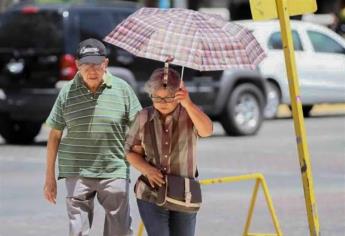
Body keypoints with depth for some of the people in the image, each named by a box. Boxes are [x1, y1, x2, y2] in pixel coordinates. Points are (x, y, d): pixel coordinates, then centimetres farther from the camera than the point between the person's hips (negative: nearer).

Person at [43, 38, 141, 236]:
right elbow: (55, 135, 9)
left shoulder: (121, 89, 1)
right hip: (77, 173, 0)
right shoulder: (68, 93, 3)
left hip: (114, 173, 0)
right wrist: (50, 176, 9)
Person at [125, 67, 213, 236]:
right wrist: (147, 170, -15)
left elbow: (207, 131, -28)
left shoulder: (189, 115, -7)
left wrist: (188, 104, -44)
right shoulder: (144, 118, -2)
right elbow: (132, 152, 6)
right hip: (151, 196, 0)